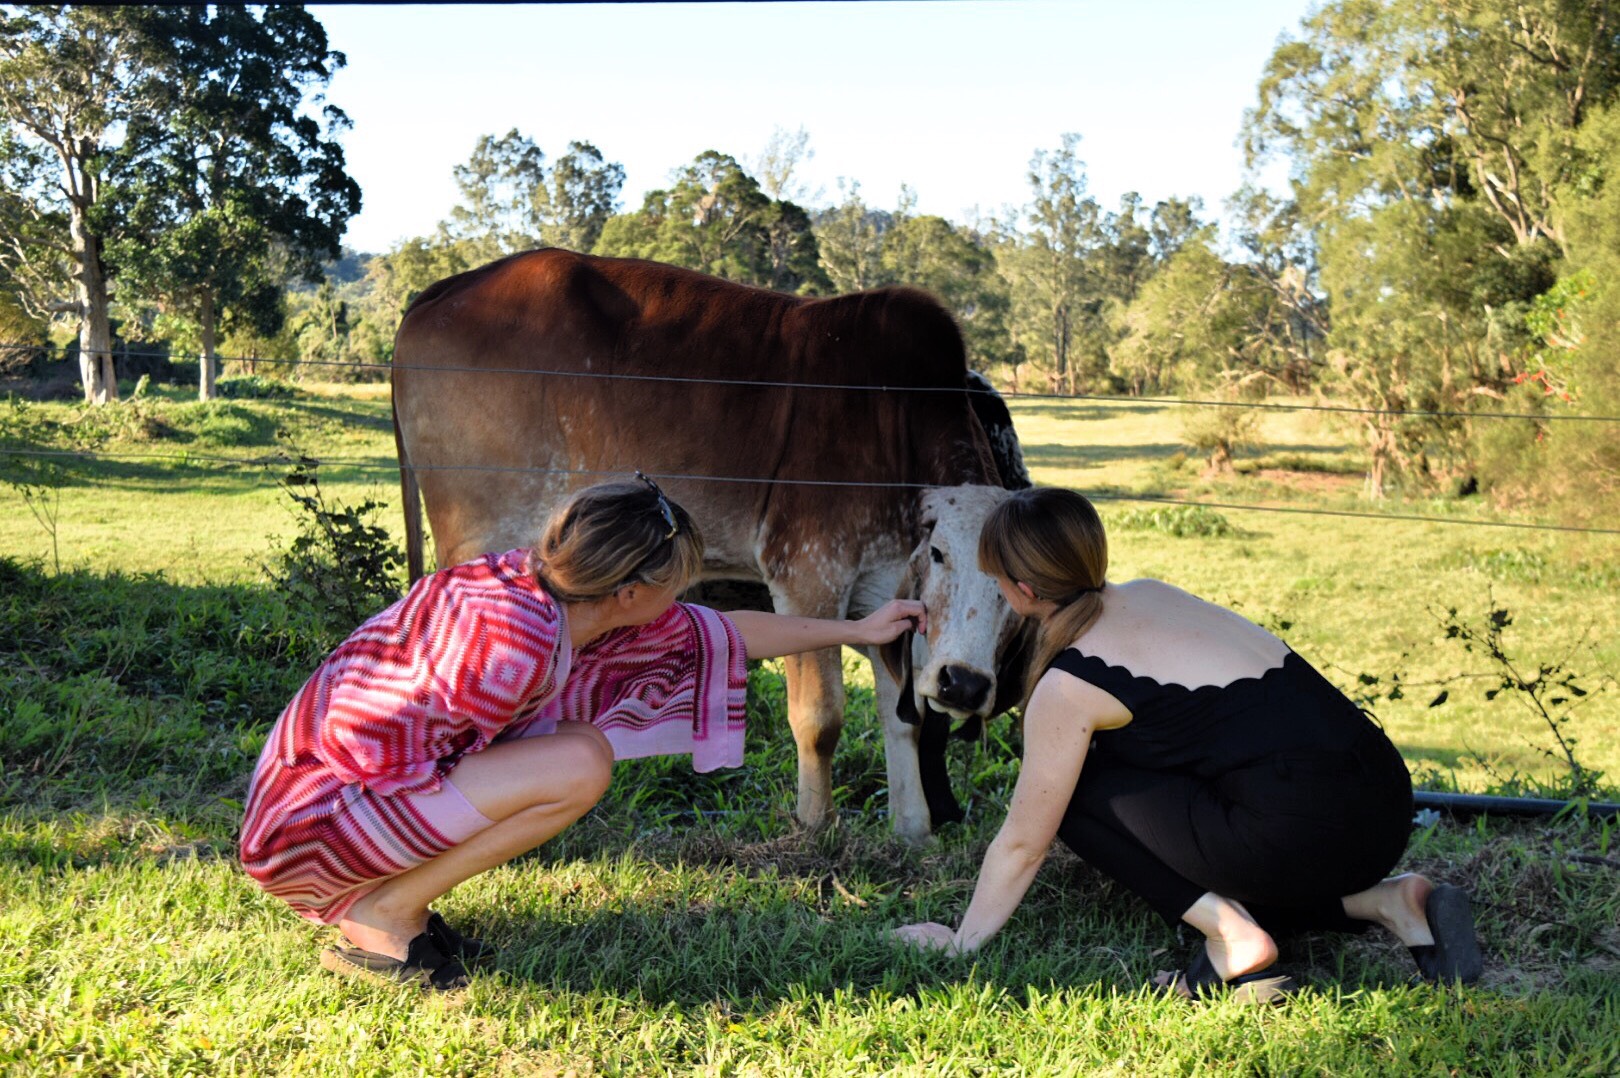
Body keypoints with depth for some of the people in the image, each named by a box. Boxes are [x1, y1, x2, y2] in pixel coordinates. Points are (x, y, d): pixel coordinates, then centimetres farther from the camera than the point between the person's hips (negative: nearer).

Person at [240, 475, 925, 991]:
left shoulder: (560, 600, 0)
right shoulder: (514, 635, -28)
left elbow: (717, 634, 12)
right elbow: (390, 757, -23)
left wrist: (858, 631, 21)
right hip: (311, 817, -9)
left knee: (579, 744, 8)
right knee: (579, 767, -19)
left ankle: (395, 896, 9)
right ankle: (383, 918, -8)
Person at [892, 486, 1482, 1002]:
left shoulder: (1068, 686, -5)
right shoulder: (1154, 594, 17)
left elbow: (1022, 845, 2)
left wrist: (961, 941, 17)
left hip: (1303, 833, -8)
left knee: (1079, 790, 6)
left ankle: (1229, 934, -4)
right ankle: (1384, 900, 14)